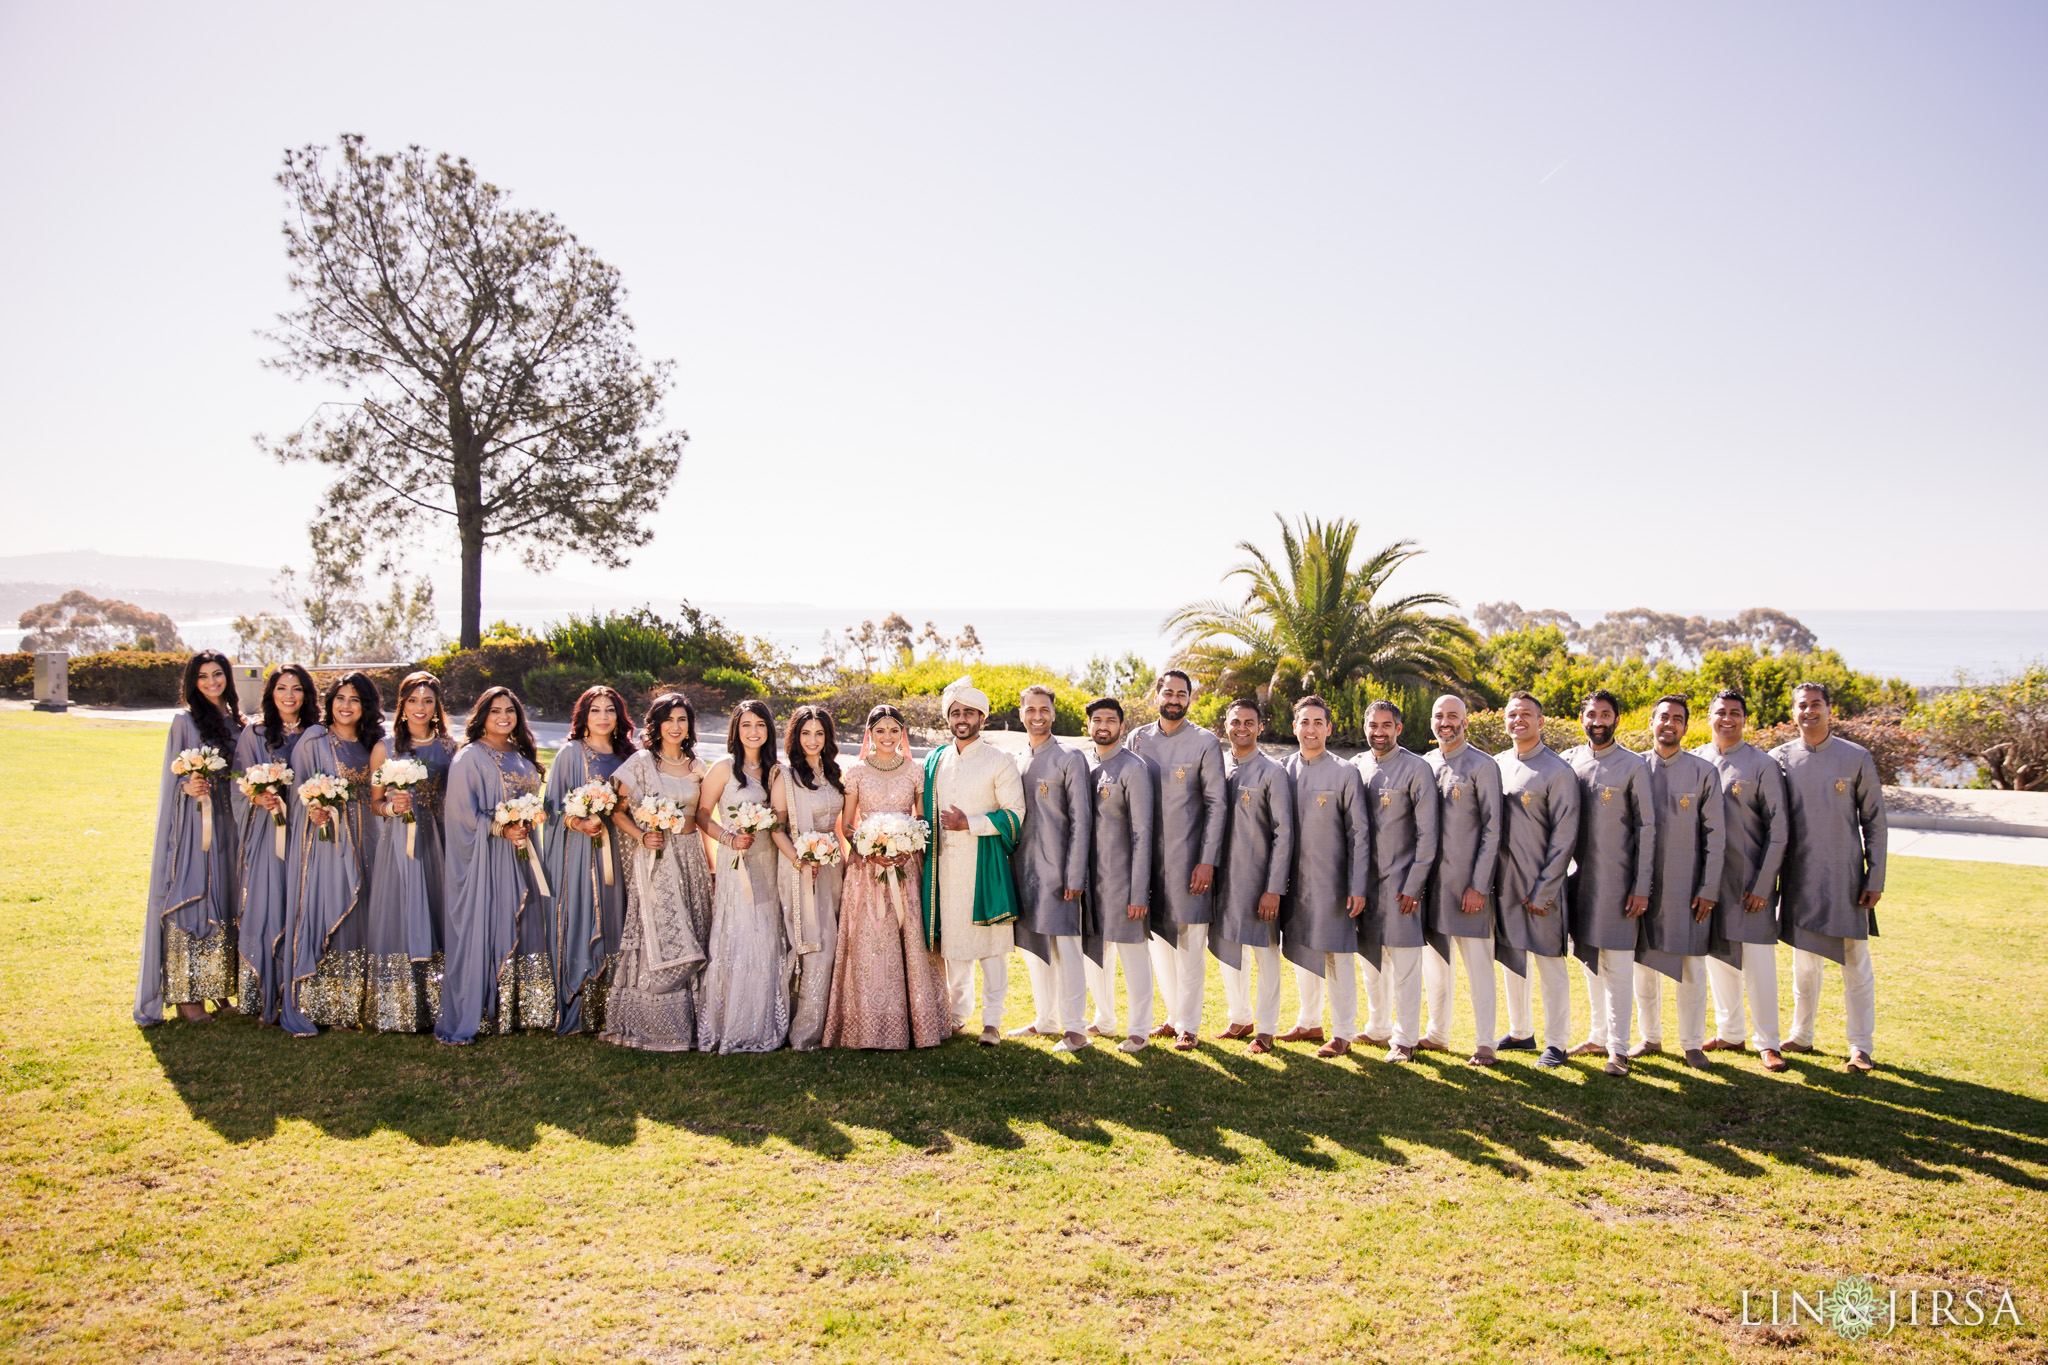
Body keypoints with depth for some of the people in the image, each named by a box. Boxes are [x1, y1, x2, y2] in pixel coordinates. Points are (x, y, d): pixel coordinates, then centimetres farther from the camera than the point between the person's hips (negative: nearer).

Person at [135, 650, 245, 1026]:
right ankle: (185, 995, 0)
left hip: (228, 823, 5)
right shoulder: (185, 721, -1)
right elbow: (173, 777, -1)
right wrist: (188, 787, -21)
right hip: (194, 823, -4)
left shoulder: (238, 723, 12)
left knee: (225, 902, 7)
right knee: (189, 901, -4)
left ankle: (219, 989, 15)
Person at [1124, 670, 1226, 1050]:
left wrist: (1207, 861, -11)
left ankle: (1189, 1025, 11)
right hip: (1147, 855, 4)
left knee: (1189, 943, 0)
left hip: (1189, 857, -4)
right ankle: (1174, 1015, 25)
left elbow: (1216, 804, -4)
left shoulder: (1205, 743, -2)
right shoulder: (1137, 739, 7)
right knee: (1157, 938, 10)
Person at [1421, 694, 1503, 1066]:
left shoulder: (1483, 766, -5)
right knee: (1435, 960, 13)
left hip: (1467, 882, -5)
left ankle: (1484, 1043, 7)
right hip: (1430, 880, 5)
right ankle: (1438, 1032, 26)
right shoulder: (1423, 764, 11)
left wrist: (1478, 885, -13)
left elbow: (1492, 830, -8)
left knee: (1477, 962, -1)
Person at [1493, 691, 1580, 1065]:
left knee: (1550, 964, 2)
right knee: (1511, 959, 14)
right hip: (1504, 883, 6)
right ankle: (1520, 1032, 28)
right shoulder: (1496, 765, 7)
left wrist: (1542, 890, -13)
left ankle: (1556, 1042, 14)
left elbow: (1564, 837, -10)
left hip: (1542, 887, -5)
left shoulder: (1557, 771, -9)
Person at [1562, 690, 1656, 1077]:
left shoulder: (1633, 765, -4)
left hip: (1617, 881, -4)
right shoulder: (1568, 761, 6)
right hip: (1579, 878, 4)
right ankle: (1599, 1035, 26)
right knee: (1589, 959, 13)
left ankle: (1618, 1048, 3)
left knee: (1617, 964, -4)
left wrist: (1641, 887, -9)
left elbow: (1646, 828, -4)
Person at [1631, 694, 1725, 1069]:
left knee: (1691, 968, 2)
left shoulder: (1703, 772, 0)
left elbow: (1715, 835, 0)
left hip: (1687, 889, -1)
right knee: (1644, 963, 9)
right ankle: (1650, 1036, 23)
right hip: (1642, 886, 2)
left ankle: (1693, 1044, 14)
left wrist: (1709, 889, -5)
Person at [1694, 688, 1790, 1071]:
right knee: (1717, 957, 12)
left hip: (1750, 881, -4)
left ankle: (1767, 1042, 9)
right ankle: (1729, 1034, 25)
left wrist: (1762, 885, -10)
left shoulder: (1762, 765, -5)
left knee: (1758, 961, -2)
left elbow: (1778, 831, -5)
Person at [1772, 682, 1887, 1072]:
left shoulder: (1856, 758, -2)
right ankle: (1801, 1036, 24)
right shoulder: (1780, 758, 2)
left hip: (1846, 879, -2)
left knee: (1856, 965, 2)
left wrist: (1875, 878, -4)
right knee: (1805, 963, 12)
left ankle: (1861, 1047, 12)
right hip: (1800, 878, 2)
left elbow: (1874, 822, 1)